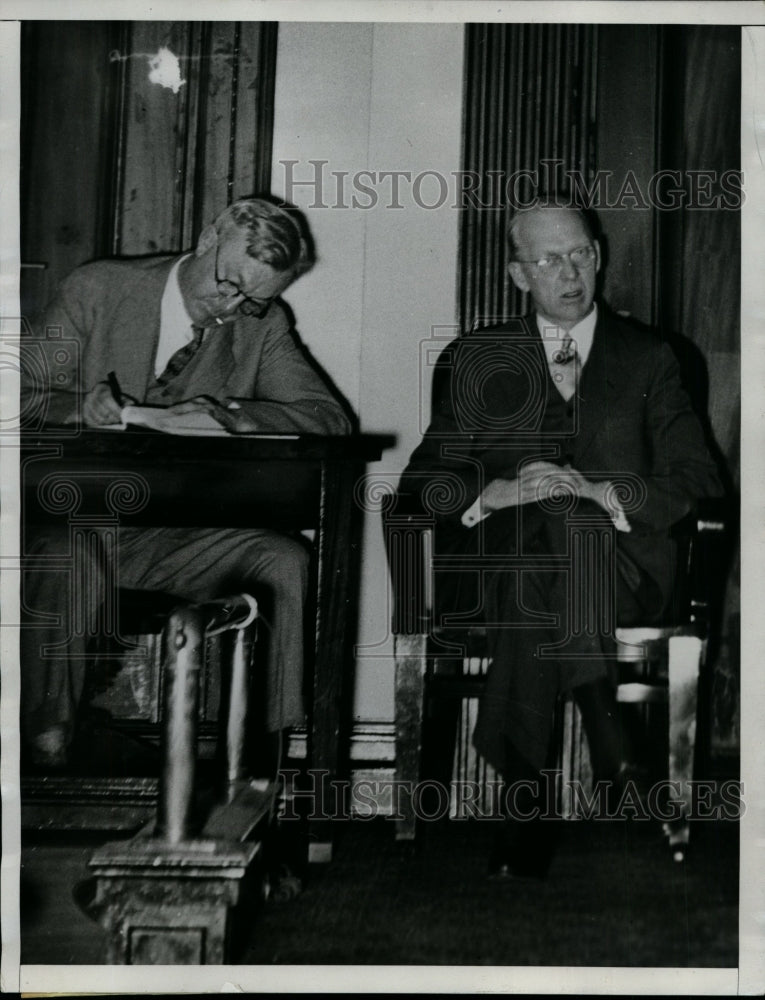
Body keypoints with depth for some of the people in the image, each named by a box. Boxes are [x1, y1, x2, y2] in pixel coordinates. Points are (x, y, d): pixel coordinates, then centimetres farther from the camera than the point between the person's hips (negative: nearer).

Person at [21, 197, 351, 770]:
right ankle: (47, 758, -21)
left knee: (289, 563, -24)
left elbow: (331, 417, -3)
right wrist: (78, 407, -24)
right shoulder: (98, 289, 0)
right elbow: (23, 395, 0)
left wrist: (230, 414, -20)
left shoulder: (263, 325, 6)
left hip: (186, 535, 3)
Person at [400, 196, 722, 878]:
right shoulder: (477, 361, 16)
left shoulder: (648, 359, 14)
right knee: (539, 558, -34)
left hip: (621, 569, -1)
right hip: (499, 561, 1)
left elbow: (698, 483, 6)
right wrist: (499, 491, -12)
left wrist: (598, 492, -13)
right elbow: (424, 477, 10)